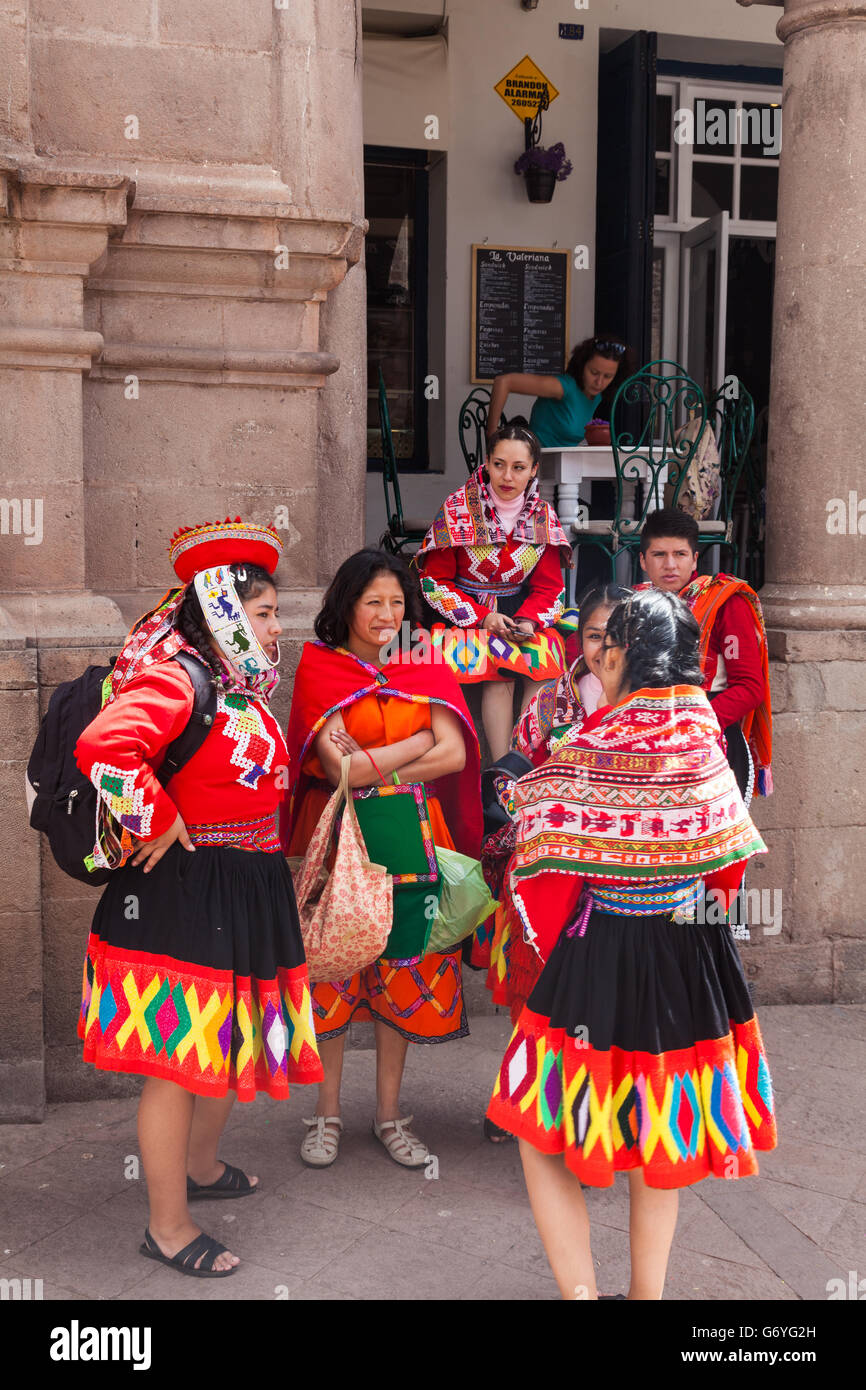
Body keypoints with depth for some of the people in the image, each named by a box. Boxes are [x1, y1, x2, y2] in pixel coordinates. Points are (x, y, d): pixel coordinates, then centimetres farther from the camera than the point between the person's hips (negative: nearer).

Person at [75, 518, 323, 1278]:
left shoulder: (240, 686, 13)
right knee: (179, 1058, 0)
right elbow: (104, 748, -33)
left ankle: (200, 1165, 44)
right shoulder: (175, 678, -17)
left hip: (245, 892, 10)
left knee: (232, 1041, 22)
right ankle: (168, 1226, 13)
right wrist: (157, 823, -21)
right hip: (183, 898, -10)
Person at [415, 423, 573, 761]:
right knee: (499, 671, -30)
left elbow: (548, 587, 6)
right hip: (465, 614, -3)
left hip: (522, 612, 3)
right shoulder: (457, 508, -5)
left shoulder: (543, 516, 4)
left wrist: (530, 620, -16)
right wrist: (482, 617, -16)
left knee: (545, 658, -27)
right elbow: (434, 581, -5)